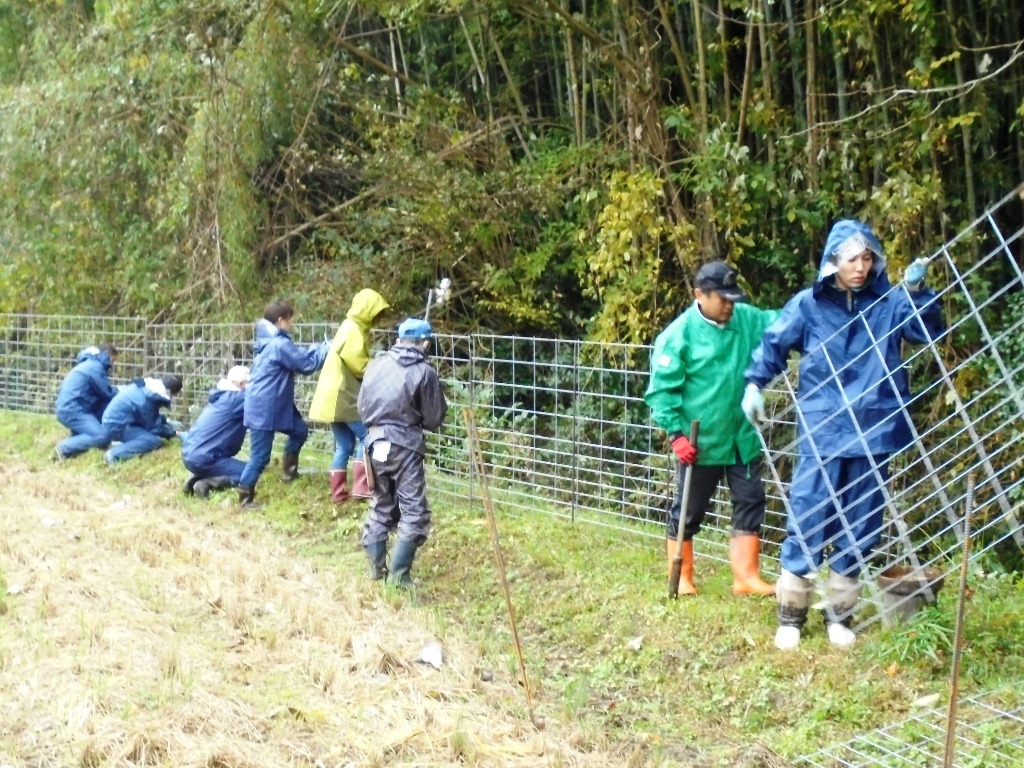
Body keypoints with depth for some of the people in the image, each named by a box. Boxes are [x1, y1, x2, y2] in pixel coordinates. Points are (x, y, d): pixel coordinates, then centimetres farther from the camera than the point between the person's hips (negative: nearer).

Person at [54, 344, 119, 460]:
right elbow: (108, 394, -5)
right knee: (102, 437, -19)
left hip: (69, 407, 10)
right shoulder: (95, 367, -10)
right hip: (72, 410, -10)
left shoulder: (90, 364, 22)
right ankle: (65, 447, -12)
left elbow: (102, 394, 26)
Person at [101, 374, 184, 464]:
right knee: (154, 440, -22)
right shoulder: (147, 400, -26)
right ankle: (115, 453, -23)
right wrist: (173, 433, 2)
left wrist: (167, 420, 16)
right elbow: (154, 428, -12)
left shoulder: (149, 386, -1)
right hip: (116, 426, -10)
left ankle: (121, 442, 9)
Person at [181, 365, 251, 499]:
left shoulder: (223, 395, 14)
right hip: (201, 458, -9)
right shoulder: (236, 398, -13)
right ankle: (206, 483, -14)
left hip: (191, 453, 9)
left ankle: (198, 475, 11)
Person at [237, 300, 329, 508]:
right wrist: (325, 350, -3)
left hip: (275, 405, 10)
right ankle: (245, 497, 5)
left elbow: (298, 357, 18)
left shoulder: (270, 341, 11)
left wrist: (317, 348, 7)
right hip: (264, 409, -10)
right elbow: (307, 364, -16)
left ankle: (289, 469, 32)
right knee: (260, 456, -3)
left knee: (299, 430, 21)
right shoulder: (279, 345, -21)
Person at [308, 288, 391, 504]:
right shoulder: (353, 329, -15)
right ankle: (360, 487, -10)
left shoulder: (353, 328, 16)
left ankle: (339, 493, 11)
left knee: (344, 446, 10)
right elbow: (358, 364, -19)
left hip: (339, 396, 10)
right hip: (343, 396, -10)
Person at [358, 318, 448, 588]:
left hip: (375, 442, 6)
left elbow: (361, 406, 12)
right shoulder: (424, 372, -7)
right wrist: (442, 405, 17)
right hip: (405, 446, -5)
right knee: (414, 513, 0)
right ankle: (398, 574, -6)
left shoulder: (376, 364, 6)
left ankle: (376, 567, 23)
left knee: (380, 506, 19)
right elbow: (433, 419, -3)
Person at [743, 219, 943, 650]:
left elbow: (928, 331, -9)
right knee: (807, 525, -2)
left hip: (873, 435, 2)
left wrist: (918, 291, -24)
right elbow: (773, 343, 8)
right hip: (822, 434, -2)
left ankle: (839, 615, 23)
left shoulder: (889, 301, 2)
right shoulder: (808, 305, 0)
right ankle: (790, 616, 10)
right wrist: (753, 384, -4)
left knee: (860, 531, 10)